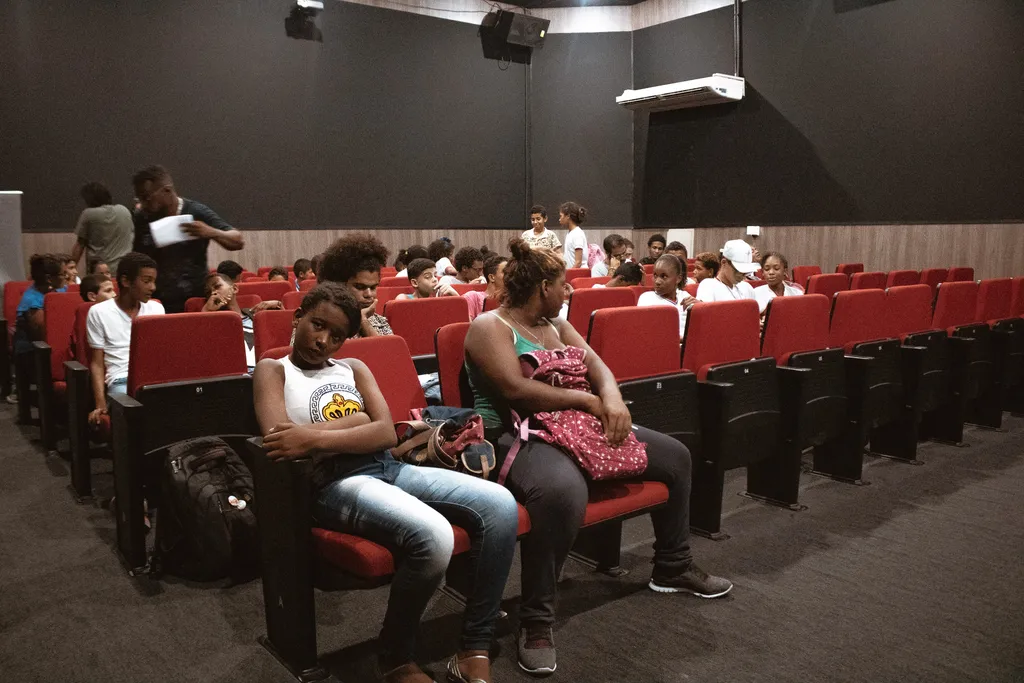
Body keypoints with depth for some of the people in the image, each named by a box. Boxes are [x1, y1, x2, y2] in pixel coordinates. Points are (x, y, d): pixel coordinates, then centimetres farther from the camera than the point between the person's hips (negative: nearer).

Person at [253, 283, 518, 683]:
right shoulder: (273, 371, 10)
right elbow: (277, 440, -11)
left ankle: (474, 650, -6)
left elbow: (386, 433, 5)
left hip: (389, 468, 6)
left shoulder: (354, 368, 22)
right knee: (433, 535, -34)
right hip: (335, 482, -6)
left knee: (500, 506, -16)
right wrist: (355, 420, -3)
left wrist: (316, 436, -11)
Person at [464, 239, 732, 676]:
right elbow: (516, 391, -22)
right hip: (515, 438, -9)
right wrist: (586, 399, -14)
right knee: (564, 490, -43)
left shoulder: (555, 325, 16)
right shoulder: (490, 327, -9)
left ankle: (673, 568, 27)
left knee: (674, 455, 10)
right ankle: (536, 619, -26)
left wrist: (612, 398, -13)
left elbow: (596, 365, 10)